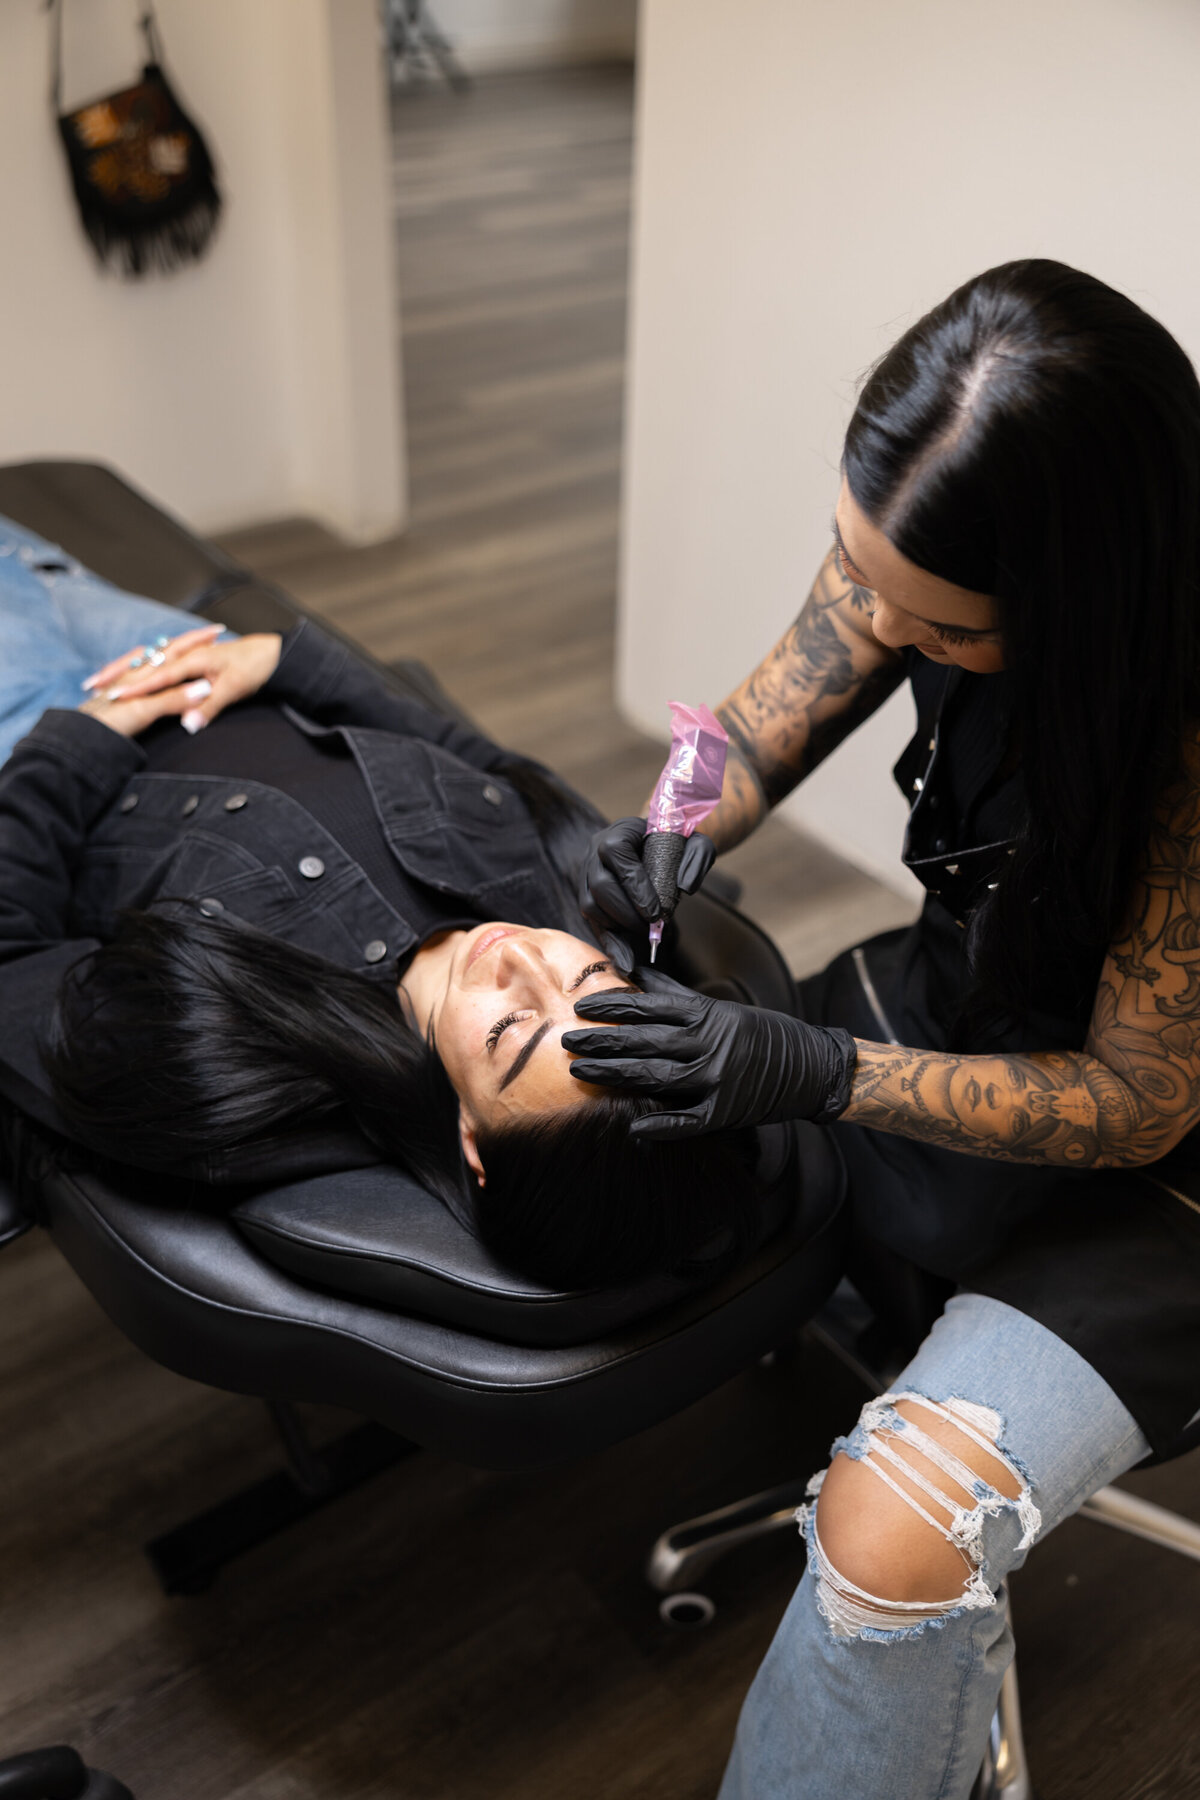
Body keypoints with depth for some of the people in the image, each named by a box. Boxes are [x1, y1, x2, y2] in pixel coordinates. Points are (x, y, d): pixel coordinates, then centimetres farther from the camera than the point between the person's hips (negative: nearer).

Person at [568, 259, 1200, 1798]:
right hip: (962, 1004, 7)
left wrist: (816, 1071, -33)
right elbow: (758, 728, 0)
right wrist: (664, 846, -22)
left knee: (893, 1538, -25)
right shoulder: (911, 548, -16)